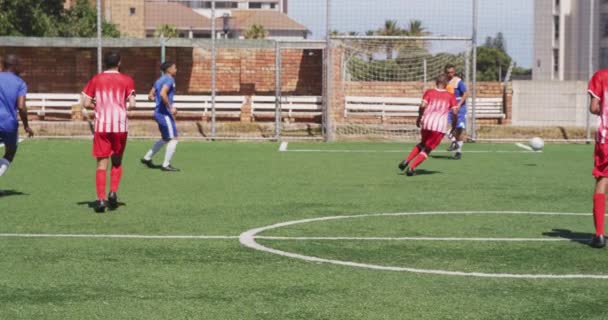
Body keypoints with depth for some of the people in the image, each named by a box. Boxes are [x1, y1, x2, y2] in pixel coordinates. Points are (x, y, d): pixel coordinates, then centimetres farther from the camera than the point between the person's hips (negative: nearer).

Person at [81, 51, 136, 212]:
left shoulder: (96, 80, 5)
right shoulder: (126, 80, 1)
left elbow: (86, 103, 0)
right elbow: (132, 104, -7)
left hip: (101, 125, 0)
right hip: (120, 125, 0)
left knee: (102, 164, 1)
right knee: (117, 162, 17)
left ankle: (101, 198, -10)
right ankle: (113, 192, 0)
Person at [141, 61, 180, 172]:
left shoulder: (159, 80, 17)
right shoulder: (169, 80, -12)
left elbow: (150, 96, 18)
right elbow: (163, 93, -28)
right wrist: (171, 107, -24)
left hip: (159, 112, 10)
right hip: (165, 113, -10)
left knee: (165, 139, 22)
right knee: (173, 139, -7)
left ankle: (147, 158, 25)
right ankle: (166, 165, -6)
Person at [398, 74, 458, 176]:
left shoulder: (429, 92, 11)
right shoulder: (451, 96, 10)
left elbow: (423, 105, -4)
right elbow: (455, 111, 0)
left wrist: (419, 117, 9)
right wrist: (454, 123, 15)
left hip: (427, 122, 2)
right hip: (440, 126, -2)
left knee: (423, 143, 29)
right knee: (427, 149, 9)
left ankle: (406, 161, 18)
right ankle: (411, 167, -4)